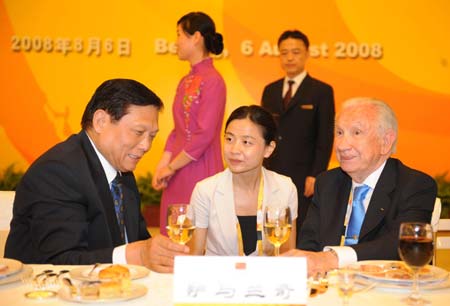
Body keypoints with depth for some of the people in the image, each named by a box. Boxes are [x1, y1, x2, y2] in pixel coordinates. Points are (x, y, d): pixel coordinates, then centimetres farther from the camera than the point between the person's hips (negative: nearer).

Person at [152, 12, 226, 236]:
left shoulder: (213, 81, -13)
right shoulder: (186, 82, 12)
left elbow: (204, 135, -17)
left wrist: (171, 168, -9)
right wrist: (163, 165, 3)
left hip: (200, 173, -8)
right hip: (177, 176, 8)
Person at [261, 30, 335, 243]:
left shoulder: (321, 91, 1)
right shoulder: (270, 90, 14)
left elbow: (325, 138, -4)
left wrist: (315, 176, -11)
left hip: (303, 178, -4)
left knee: (302, 232, -2)